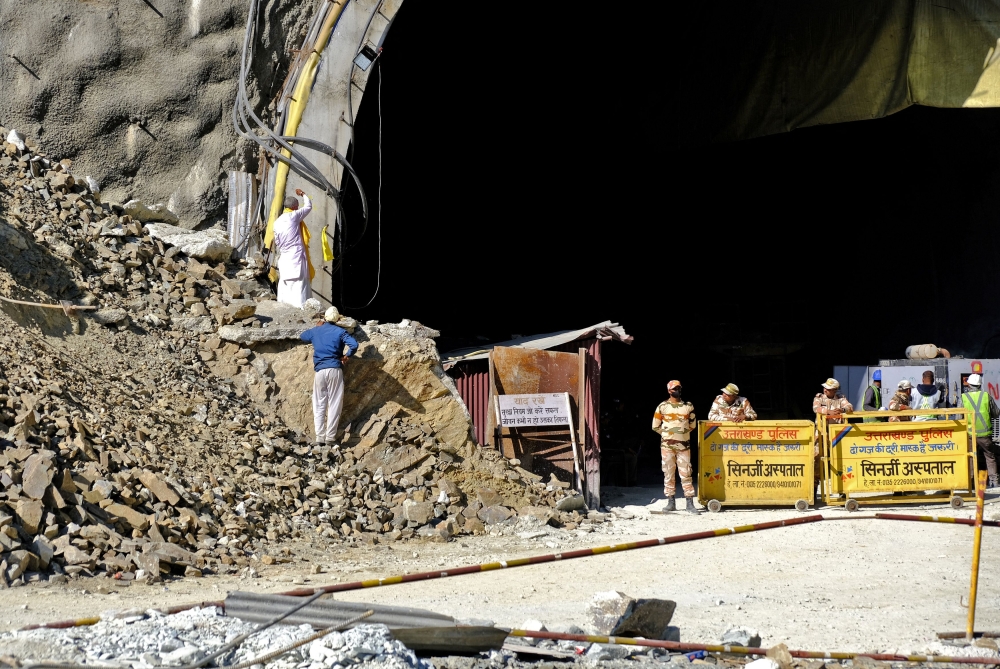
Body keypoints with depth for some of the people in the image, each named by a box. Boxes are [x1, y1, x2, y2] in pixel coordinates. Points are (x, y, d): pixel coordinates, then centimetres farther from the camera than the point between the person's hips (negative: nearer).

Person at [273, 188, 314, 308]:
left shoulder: (277, 222, 10)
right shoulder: (294, 216, -6)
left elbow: (277, 242, 15)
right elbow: (308, 206, 8)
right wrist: (303, 194, 24)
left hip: (284, 258, 6)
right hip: (297, 256, -6)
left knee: (285, 287, 7)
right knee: (299, 286, -9)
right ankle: (300, 308, -15)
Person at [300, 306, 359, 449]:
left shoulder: (316, 331, 12)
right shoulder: (340, 332, 2)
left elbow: (302, 336, 35)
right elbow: (354, 345, -14)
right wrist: (346, 356, 3)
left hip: (319, 371, 3)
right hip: (335, 370, -3)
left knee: (319, 405, 7)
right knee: (334, 405, 0)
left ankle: (320, 437, 2)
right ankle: (330, 437, -6)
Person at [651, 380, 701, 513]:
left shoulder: (688, 406, 8)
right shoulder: (662, 406, 4)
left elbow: (692, 425, 17)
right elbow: (655, 426, 8)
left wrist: (682, 433, 9)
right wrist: (667, 434, 6)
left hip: (683, 445, 0)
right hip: (667, 446, 0)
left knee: (686, 474, -4)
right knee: (668, 473, 2)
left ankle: (690, 503, -5)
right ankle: (671, 502, 7)